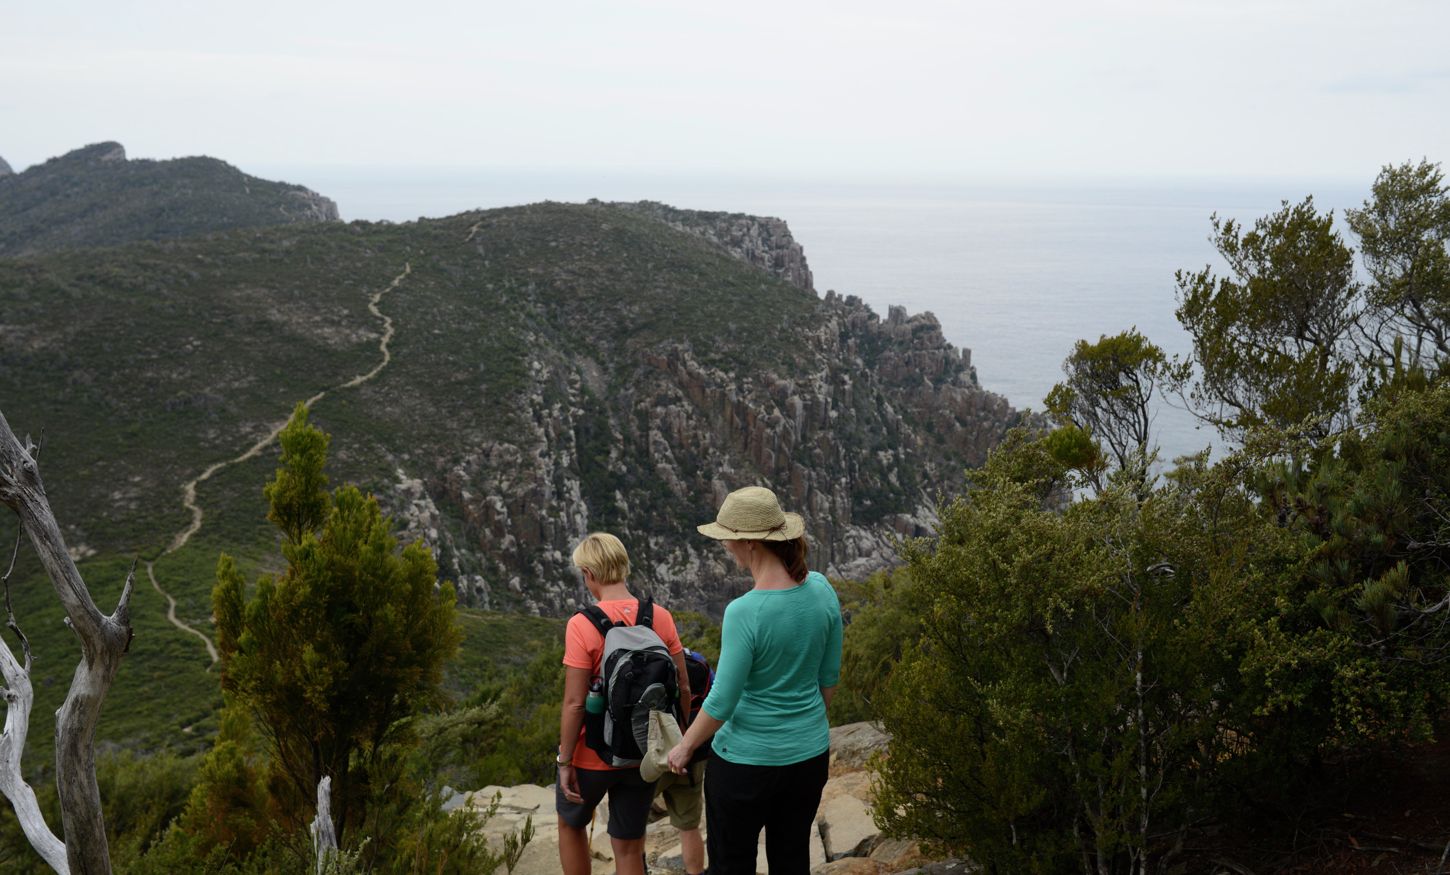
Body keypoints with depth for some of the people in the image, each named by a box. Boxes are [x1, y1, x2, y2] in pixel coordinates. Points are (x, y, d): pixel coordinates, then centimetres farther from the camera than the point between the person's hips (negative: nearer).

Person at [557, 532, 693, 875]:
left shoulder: (581, 625, -19)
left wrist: (564, 761, -9)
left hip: (593, 755, -3)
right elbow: (683, 689, -3)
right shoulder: (661, 618, -7)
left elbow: (574, 703, -19)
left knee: (571, 823, 25)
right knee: (630, 847, 15)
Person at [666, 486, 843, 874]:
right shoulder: (821, 589, -7)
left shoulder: (744, 613, -26)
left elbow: (721, 703, -19)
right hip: (809, 753, 6)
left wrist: (683, 748, -3)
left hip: (747, 759, -6)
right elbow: (830, 675, 4)